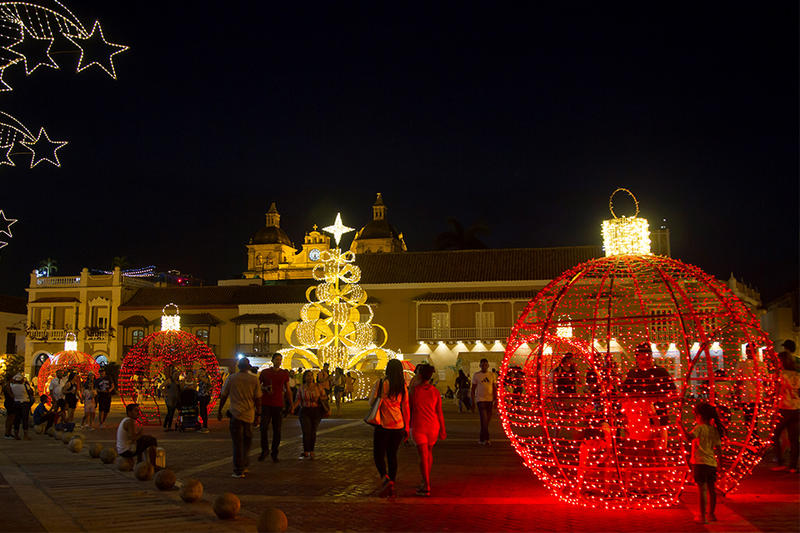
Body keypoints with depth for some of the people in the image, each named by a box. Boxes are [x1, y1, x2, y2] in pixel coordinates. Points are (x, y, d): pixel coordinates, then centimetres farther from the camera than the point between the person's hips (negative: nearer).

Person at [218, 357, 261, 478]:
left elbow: (223, 396, 5)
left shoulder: (231, 378, -1)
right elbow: (257, 399, 1)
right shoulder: (254, 379, 0)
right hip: (249, 414, 1)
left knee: (237, 443, 2)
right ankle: (244, 466, 25)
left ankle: (238, 470, 2)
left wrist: (219, 411, 17)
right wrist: (258, 415, 10)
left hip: (236, 414, -1)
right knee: (247, 441, 18)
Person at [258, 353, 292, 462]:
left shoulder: (285, 374, 8)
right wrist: (265, 389, -10)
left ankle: (274, 453, 13)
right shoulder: (264, 372, 5)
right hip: (266, 404, -1)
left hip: (279, 405, 1)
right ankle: (265, 450, 6)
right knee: (264, 427, -11)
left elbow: (288, 390, 13)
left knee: (277, 430, 2)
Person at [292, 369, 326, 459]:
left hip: (316, 412, 1)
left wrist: (321, 398, -12)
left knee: (313, 432, 5)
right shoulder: (301, 388, 3)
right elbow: (298, 399, -3)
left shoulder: (318, 386, 2)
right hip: (304, 412, -1)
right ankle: (306, 452, -5)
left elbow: (325, 396, 9)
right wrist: (293, 407, -20)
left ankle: (311, 451, 17)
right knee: (306, 432, -10)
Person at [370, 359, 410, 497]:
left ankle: (385, 479, -18)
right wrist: (406, 428, 13)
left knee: (379, 455, 7)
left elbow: (371, 402, -1)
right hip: (398, 426, 4)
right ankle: (391, 487, 14)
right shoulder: (403, 387, 1)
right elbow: (406, 409, 6)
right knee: (392, 455, 14)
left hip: (383, 425, -4)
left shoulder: (381, 384, -9)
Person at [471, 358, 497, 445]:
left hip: (490, 400, 3)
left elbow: (495, 389, 10)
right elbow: (473, 390, 4)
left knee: (487, 420, 7)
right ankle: (486, 439, -12)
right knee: (484, 419, -13)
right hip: (480, 399, -3)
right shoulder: (476, 375, 1)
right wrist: (473, 403, -1)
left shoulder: (492, 375, 7)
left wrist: (495, 400, -1)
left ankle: (481, 438, 20)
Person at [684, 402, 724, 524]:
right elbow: (719, 450, 11)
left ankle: (703, 516, -4)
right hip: (712, 463, 6)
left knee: (702, 488, -5)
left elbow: (689, 437, -26)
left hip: (700, 462, -6)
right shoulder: (714, 430, 11)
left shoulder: (700, 428, -8)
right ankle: (711, 515, 24)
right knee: (711, 488, 14)